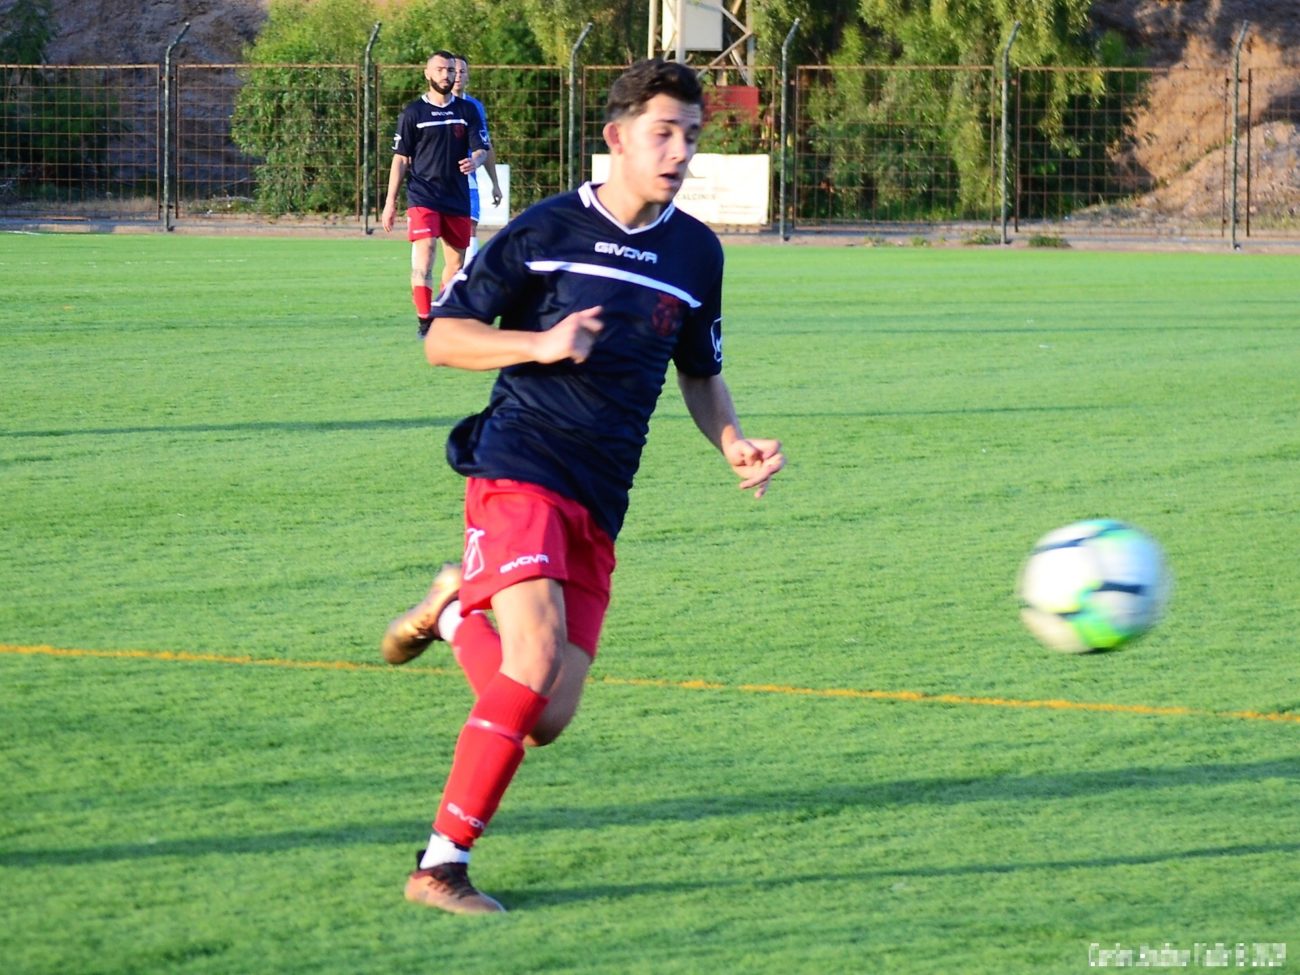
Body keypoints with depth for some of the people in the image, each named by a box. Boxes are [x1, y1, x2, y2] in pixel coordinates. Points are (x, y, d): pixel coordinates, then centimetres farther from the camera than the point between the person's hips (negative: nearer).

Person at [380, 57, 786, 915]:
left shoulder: (697, 252, 13)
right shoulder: (547, 230, 0)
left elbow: (700, 373, 26)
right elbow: (443, 337, 2)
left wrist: (734, 443, 7)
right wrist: (541, 345, -15)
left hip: (599, 505, 5)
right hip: (521, 467, -5)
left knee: (547, 719, -5)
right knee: (539, 655, -26)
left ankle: (456, 610, 24)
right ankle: (441, 866, -17)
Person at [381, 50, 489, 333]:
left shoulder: (467, 111, 8)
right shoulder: (413, 113, 1)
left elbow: (482, 149, 5)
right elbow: (400, 159, 3)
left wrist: (475, 160, -20)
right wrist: (391, 201, 0)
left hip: (458, 199, 4)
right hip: (423, 197, -4)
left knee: (456, 261, 9)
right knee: (423, 257, -18)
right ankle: (424, 323, -20)